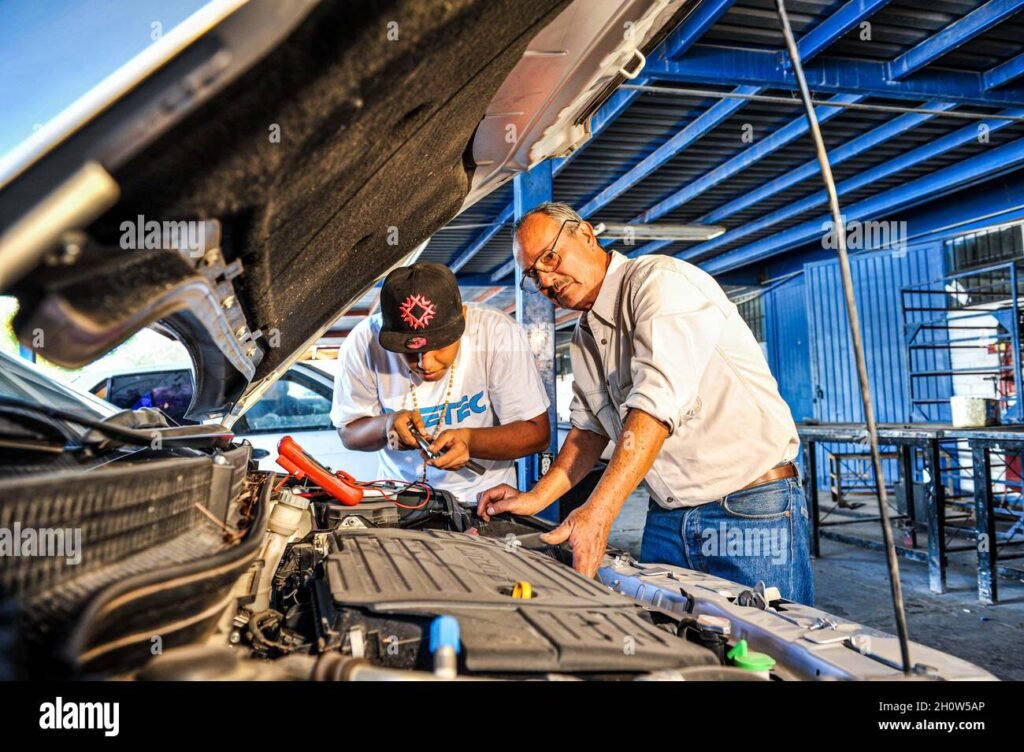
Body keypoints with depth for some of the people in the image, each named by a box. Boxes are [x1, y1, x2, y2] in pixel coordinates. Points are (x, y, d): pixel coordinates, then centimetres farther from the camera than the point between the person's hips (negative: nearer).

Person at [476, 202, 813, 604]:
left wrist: (597, 512, -32)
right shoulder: (585, 337, 14)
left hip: (752, 511, -7)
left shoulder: (660, 281, -15)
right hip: (666, 518, 7)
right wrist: (535, 498, 5)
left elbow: (657, 402, -27)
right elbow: (589, 428, 18)